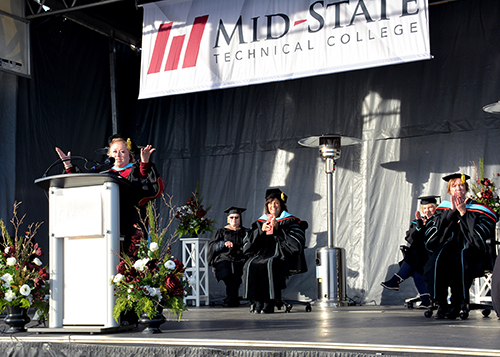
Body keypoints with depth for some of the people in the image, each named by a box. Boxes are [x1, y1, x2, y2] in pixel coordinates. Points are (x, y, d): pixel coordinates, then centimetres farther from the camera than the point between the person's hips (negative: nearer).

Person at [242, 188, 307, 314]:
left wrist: (278, 229, -11)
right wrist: (261, 230, -5)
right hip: (263, 253, 4)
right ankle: (257, 302, -27)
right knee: (251, 265, -27)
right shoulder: (260, 222, 19)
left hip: (282, 255, -4)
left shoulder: (290, 221, 8)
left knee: (270, 265, -35)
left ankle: (269, 303, -30)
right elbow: (247, 243, 11)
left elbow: (295, 242, -7)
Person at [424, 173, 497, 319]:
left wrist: (463, 213, -12)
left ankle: (456, 304, -21)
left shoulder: (475, 208, 6)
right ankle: (442, 305, -19)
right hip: (446, 249, 2)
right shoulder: (443, 208, 15)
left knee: (461, 260, -36)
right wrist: (451, 211, -9)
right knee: (437, 260, -32)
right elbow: (433, 230, -2)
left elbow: (479, 235, -8)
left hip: (469, 250, -2)